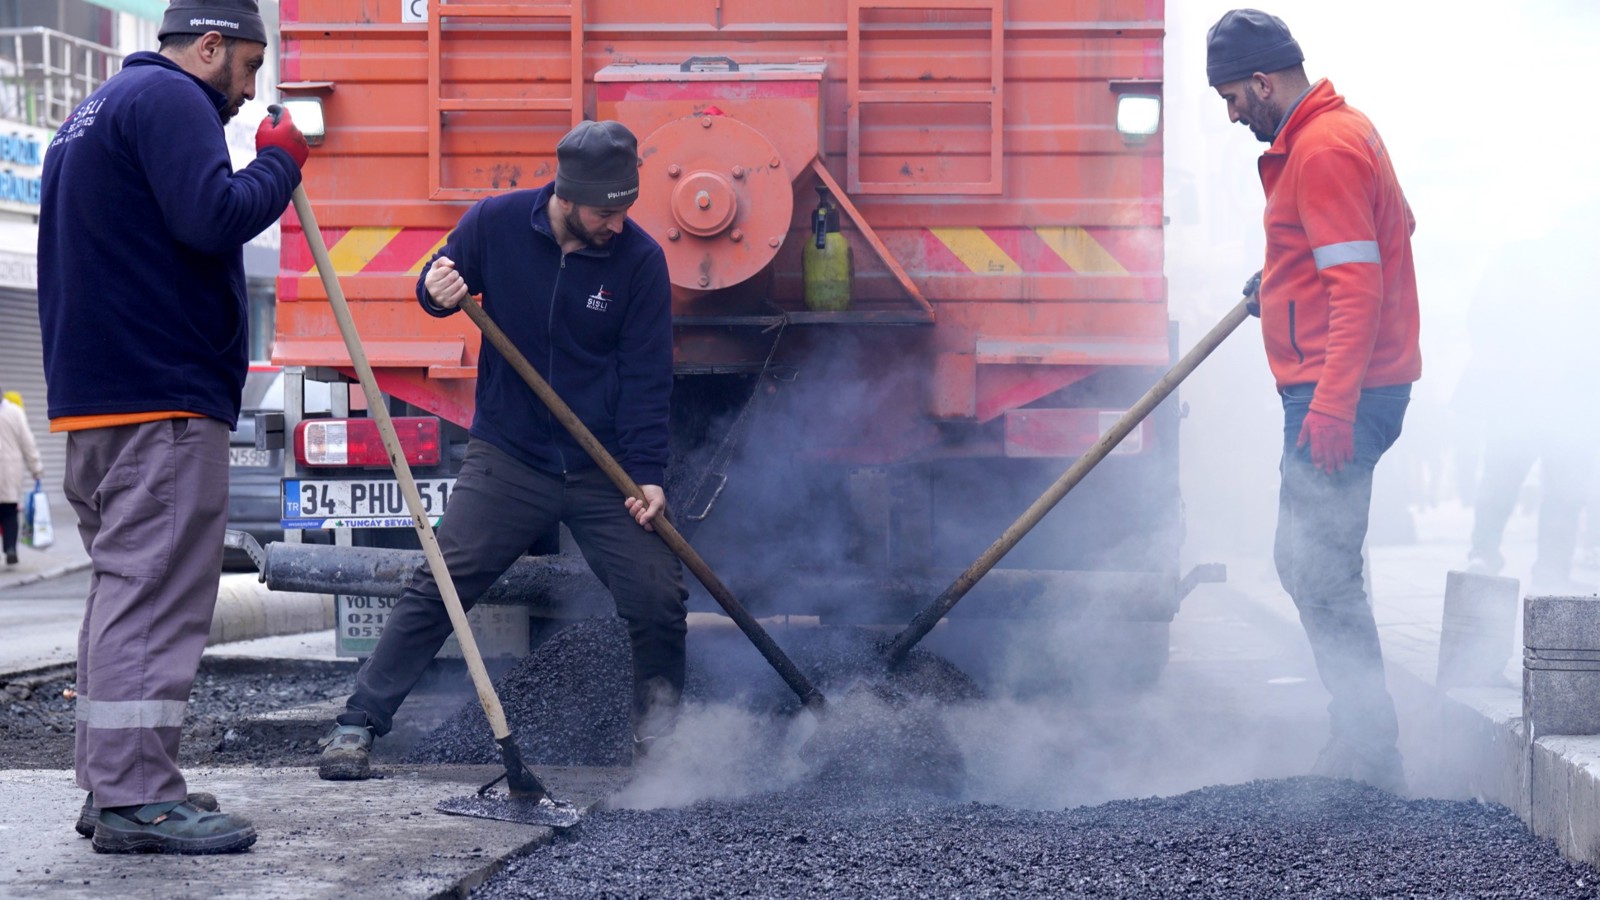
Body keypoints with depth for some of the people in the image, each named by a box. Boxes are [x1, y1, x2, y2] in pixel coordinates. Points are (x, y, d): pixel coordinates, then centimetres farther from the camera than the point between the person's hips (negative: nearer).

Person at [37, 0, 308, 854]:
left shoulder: (91, 113, 23)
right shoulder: (169, 98, -8)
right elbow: (214, 218, -20)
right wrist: (280, 163, -5)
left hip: (90, 398, 10)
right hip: (162, 398, -10)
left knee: (125, 589, 13)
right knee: (153, 594, -11)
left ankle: (111, 785, 15)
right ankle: (136, 794, -13)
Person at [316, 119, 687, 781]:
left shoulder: (640, 259, -7)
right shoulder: (497, 224, -6)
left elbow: (647, 375, -4)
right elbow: (438, 285, 11)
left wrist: (647, 474, -10)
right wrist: (436, 290, -14)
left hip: (603, 470, 0)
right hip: (507, 457, 0)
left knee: (659, 601, -5)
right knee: (438, 588, -7)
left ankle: (660, 738, 17)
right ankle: (357, 726, 0)